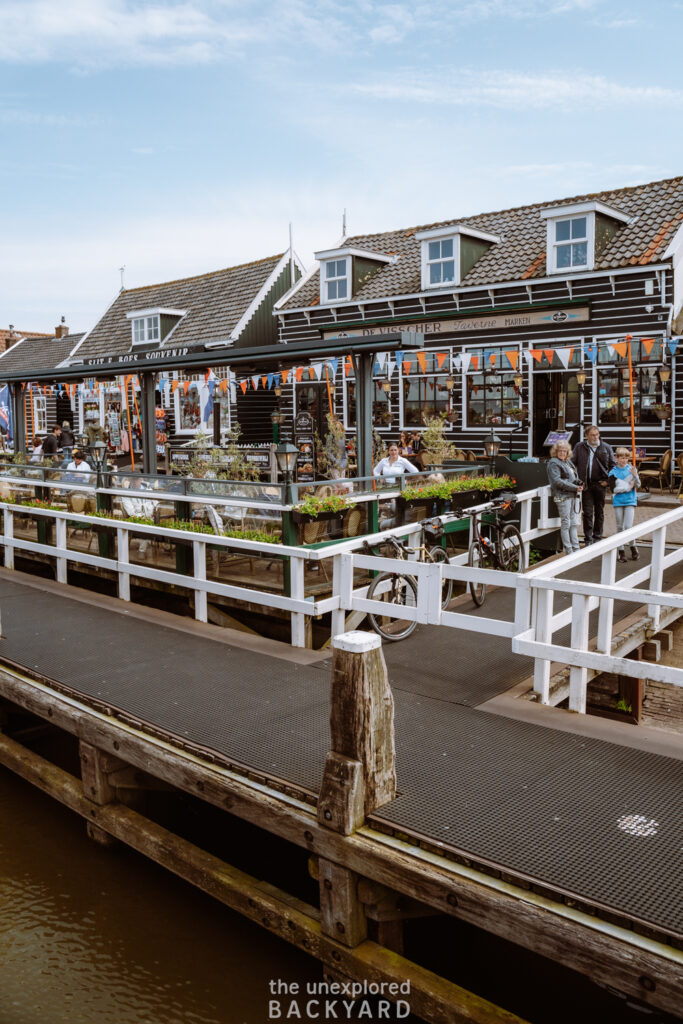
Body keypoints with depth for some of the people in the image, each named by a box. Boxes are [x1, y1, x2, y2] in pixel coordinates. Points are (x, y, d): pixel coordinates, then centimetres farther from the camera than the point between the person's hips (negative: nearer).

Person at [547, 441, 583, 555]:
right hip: (563, 496, -8)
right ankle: (568, 550, 0)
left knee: (574, 523, 9)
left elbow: (575, 476, 28)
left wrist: (578, 483, 4)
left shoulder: (569, 462, 20)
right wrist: (574, 487, -18)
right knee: (566, 523, -4)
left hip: (573, 496, 8)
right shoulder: (553, 463, -5)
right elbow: (557, 481, -16)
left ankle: (576, 549, 14)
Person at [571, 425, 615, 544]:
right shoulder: (579, 447, 3)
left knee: (599, 511, 9)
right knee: (587, 512, -1)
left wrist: (607, 480, 1)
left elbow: (612, 465, 10)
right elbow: (573, 464, 6)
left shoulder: (606, 447, 5)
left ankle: (597, 537, 20)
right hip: (586, 484, -1)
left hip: (600, 484, 1)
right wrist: (578, 480, -2)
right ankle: (588, 539, 5)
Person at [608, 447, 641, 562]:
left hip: (630, 501, 0)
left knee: (628, 526, -7)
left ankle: (633, 547, 14)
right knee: (620, 527, 7)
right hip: (618, 501, 0)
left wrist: (635, 475, -18)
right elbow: (613, 489, -8)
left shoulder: (631, 469, 1)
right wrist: (627, 487, -10)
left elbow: (638, 485, -2)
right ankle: (621, 551, 16)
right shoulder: (613, 472, -2)